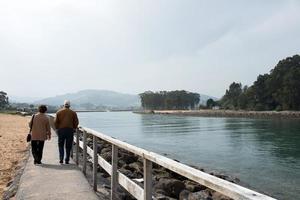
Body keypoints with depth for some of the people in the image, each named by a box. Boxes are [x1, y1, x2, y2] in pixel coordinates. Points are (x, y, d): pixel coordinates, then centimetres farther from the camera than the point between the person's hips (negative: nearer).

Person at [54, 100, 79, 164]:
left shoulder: (59, 112, 4)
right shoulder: (73, 113, 3)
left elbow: (55, 122, 0)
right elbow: (76, 122, 1)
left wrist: (57, 128, 13)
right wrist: (74, 128, 14)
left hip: (61, 130, 0)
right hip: (70, 130, 0)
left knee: (61, 145, 12)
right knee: (68, 146, 7)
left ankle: (61, 159, 2)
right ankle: (67, 160, 9)